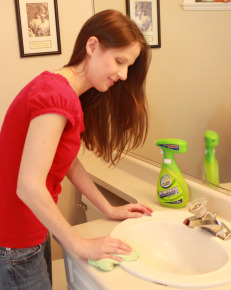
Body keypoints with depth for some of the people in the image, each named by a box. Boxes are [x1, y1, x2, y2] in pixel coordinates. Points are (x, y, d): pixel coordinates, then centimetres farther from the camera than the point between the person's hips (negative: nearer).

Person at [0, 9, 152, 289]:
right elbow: (29, 187, -30)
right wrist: (81, 246, -20)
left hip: (34, 230, 9)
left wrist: (110, 210, 8)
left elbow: (70, 162, 9)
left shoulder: (68, 95, 6)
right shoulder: (56, 96, -27)